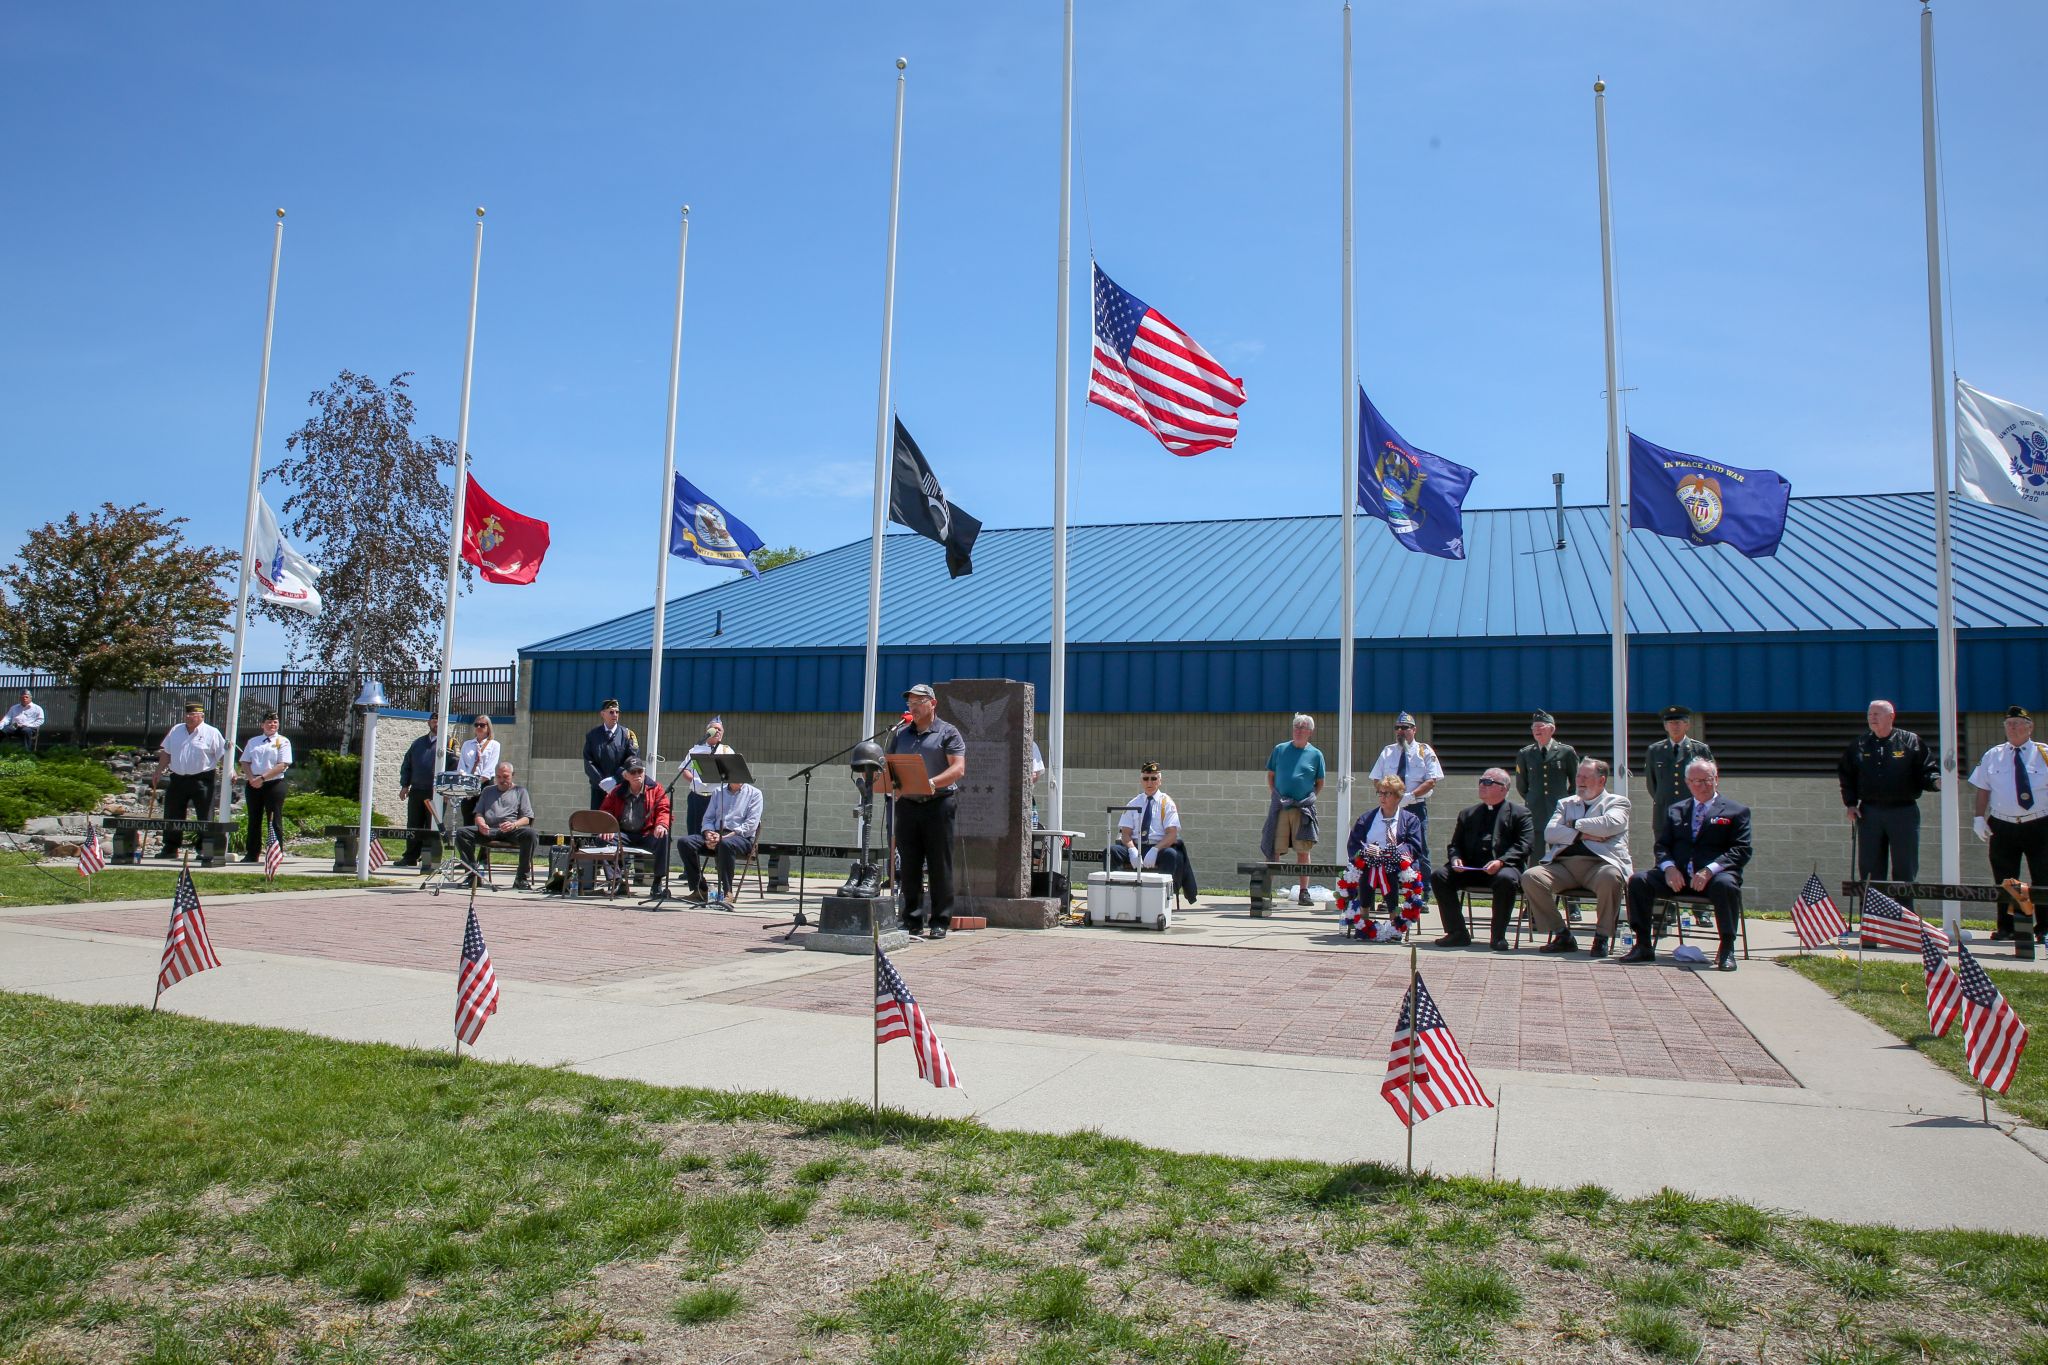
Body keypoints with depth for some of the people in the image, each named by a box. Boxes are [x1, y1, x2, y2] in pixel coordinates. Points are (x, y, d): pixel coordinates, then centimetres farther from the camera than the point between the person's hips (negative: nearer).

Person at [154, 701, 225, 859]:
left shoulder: (211, 733, -2)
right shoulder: (176, 730, 13)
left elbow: (223, 755, -5)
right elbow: (166, 753, 19)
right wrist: (159, 771, 14)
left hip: (201, 780, -5)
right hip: (177, 779, 5)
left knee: (205, 817, -3)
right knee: (172, 815, 9)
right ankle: (170, 848, 18)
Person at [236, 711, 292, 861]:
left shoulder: (283, 742, 2)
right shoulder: (253, 742, 16)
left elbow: (282, 765, -8)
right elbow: (245, 762, 11)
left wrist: (262, 778, -16)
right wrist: (252, 779, -7)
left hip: (274, 784, -4)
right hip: (253, 785, 4)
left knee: (274, 821, -4)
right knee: (254, 820, 8)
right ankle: (251, 854, 13)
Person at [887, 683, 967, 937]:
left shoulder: (947, 732, 2)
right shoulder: (901, 734, 18)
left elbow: (958, 768, -8)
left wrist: (932, 783, -22)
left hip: (938, 803, -4)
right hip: (907, 804, 5)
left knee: (940, 866, -3)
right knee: (909, 866, 5)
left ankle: (940, 922, 3)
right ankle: (913, 920, 12)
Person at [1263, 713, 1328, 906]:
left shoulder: (1316, 754, 6)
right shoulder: (1280, 749, 7)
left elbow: (1320, 783, 13)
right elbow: (1270, 775, 15)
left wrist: (1310, 797, 1)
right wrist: (1274, 795, 3)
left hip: (1304, 809, 0)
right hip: (1280, 807, 0)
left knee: (1303, 851, 1)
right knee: (1274, 850, -1)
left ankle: (1304, 892, 8)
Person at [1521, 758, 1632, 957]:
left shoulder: (1616, 802, 16)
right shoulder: (1566, 803, 26)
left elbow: (1611, 824, -8)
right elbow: (1549, 832, 8)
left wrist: (1575, 824, 3)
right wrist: (1581, 835, -6)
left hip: (1599, 863, -4)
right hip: (1564, 864, 4)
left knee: (1611, 877, -39)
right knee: (1530, 877, -23)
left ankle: (1602, 937, -18)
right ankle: (1563, 936, -11)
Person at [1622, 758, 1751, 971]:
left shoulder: (1736, 811, 10)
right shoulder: (1675, 810, 22)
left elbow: (1741, 850, -2)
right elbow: (1662, 845, 15)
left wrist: (1709, 870, -19)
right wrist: (1669, 867, -9)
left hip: (1715, 875, -3)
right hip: (1677, 875, 3)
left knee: (1726, 885, -38)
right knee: (1638, 880, -21)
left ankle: (1727, 950, -23)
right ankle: (1643, 946, -15)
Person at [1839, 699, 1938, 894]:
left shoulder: (1910, 741, 1)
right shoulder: (1860, 744, 9)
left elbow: (1926, 770, -1)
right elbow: (1845, 774, 14)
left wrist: (1936, 781, -23)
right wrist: (1850, 803, 6)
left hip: (1903, 812, -2)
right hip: (1869, 812, 3)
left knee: (1904, 869, 2)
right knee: (1871, 870, 7)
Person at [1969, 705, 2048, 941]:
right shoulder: (1992, 756, 7)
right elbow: (1982, 789, 8)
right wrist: (1979, 817, 0)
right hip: (2003, 827, 2)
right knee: (2003, 881, 8)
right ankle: (2004, 928, 17)